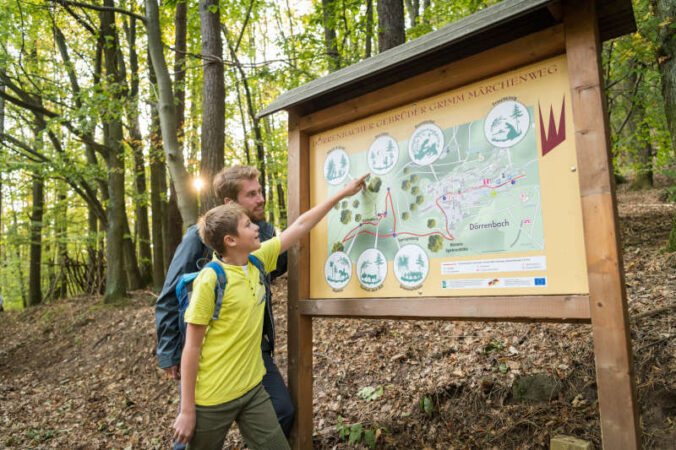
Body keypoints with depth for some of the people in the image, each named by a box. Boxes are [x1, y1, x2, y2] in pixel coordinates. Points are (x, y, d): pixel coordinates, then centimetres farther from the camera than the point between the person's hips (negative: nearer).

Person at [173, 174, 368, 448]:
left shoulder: (258, 260, -2)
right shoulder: (210, 280, -20)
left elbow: (300, 226, 5)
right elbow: (192, 348, -15)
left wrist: (341, 194, 9)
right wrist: (187, 410, -12)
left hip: (252, 389, 6)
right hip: (212, 400, -5)